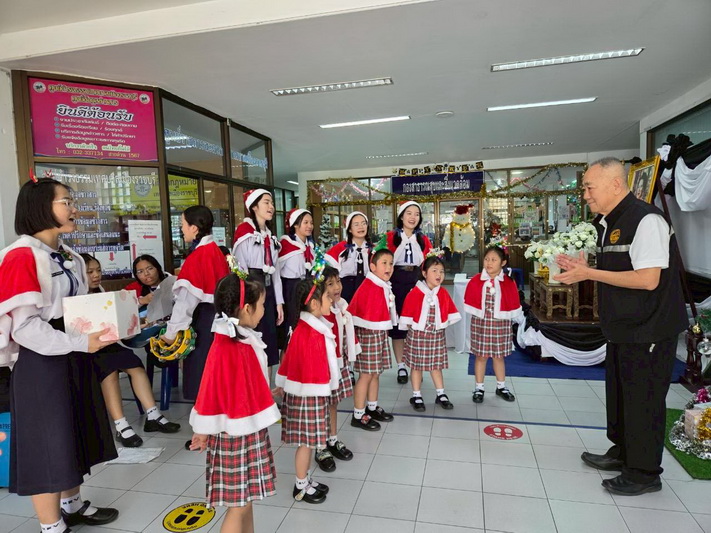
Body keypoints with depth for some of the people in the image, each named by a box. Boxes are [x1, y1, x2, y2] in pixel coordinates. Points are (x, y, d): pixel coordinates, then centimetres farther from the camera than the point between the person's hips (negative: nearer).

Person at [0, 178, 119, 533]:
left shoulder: (70, 257, 9)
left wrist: (99, 330, 2)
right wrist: (81, 343, -26)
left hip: (73, 357, 8)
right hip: (40, 361, -8)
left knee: (73, 434, 19)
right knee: (48, 441, 4)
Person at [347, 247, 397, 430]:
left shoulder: (385, 287, 10)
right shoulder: (367, 287, -19)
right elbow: (355, 310, -21)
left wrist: (383, 331, 15)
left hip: (381, 333, 9)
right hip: (368, 334, -9)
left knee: (376, 373, 17)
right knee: (366, 374, -1)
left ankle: (372, 408, 32)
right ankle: (358, 415, 10)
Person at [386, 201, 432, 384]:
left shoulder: (423, 239, 13)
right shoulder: (391, 237, 3)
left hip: (417, 284, 2)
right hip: (397, 284, -2)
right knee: (398, 323, 3)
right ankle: (401, 367, 13)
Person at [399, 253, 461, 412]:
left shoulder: (443, 294, -1)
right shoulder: (415, 293, -14)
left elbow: (450, 313, 8)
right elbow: (407, 316, -9)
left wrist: (441, 325, 4)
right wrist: (412, 328, -5)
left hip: (437, 335, 3)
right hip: (417, 335, -3)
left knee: (436, 365, 13)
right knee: (416, 365, 7)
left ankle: (441, 395, 25)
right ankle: (416, 396, 19)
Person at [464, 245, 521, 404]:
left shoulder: (509, 283, -6)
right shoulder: (475, 281, -6)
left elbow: (513, 306, 0)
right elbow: (470, 303, 1)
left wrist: (505, 317, -2)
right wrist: (478, 315, -3)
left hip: (501, 324, 1)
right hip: (480, 323, 0)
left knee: (499, 355, 14)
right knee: (480, 356, 8)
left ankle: (501, 387, 31)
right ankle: (479, 388, 21)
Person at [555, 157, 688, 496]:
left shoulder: (645, 220, -20)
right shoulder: (607, 223, 9)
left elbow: (647, 279, -26)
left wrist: (589, 273, -24)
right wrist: (583, 268, 1)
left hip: (649, 331, -9)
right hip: (622, 328, 9)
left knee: (643, 402, 5)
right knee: (619, 394, 21)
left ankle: (644, 473, 22)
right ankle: (621, 453, 39)